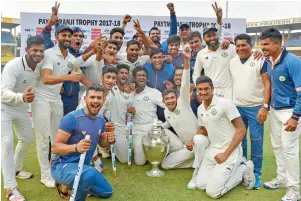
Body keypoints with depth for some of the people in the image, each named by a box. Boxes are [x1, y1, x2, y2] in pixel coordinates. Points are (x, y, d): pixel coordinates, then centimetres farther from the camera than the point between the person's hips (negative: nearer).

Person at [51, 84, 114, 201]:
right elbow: (55, 147, -22)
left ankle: (69, 185, 28)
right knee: (90, 174, -39)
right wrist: (76, 147, -41)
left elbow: (101, 143, 14)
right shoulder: (72, 118, -22)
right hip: (62, 166, -8)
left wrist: (109, 141, -10)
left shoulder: (101, 121, 0)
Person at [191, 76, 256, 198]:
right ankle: (235, 167, 15)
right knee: (200, 184, 2)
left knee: (213, 192, -13)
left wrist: (226, 154, -19)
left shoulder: (225, 103, -17)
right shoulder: (200, 109, 5)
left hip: (230, 151, -7)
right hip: (212, 150, 7)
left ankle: (243, 169, 8)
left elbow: (241, 130, -16)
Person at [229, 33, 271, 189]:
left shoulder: (260, 60, -6)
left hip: (256, 107, -4)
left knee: (256, 141, 1)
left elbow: (267, 84, -8)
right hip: (237, 107, 4)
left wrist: (265, 107, -14)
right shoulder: (232, 62, 9)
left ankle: (256, 173, 14)